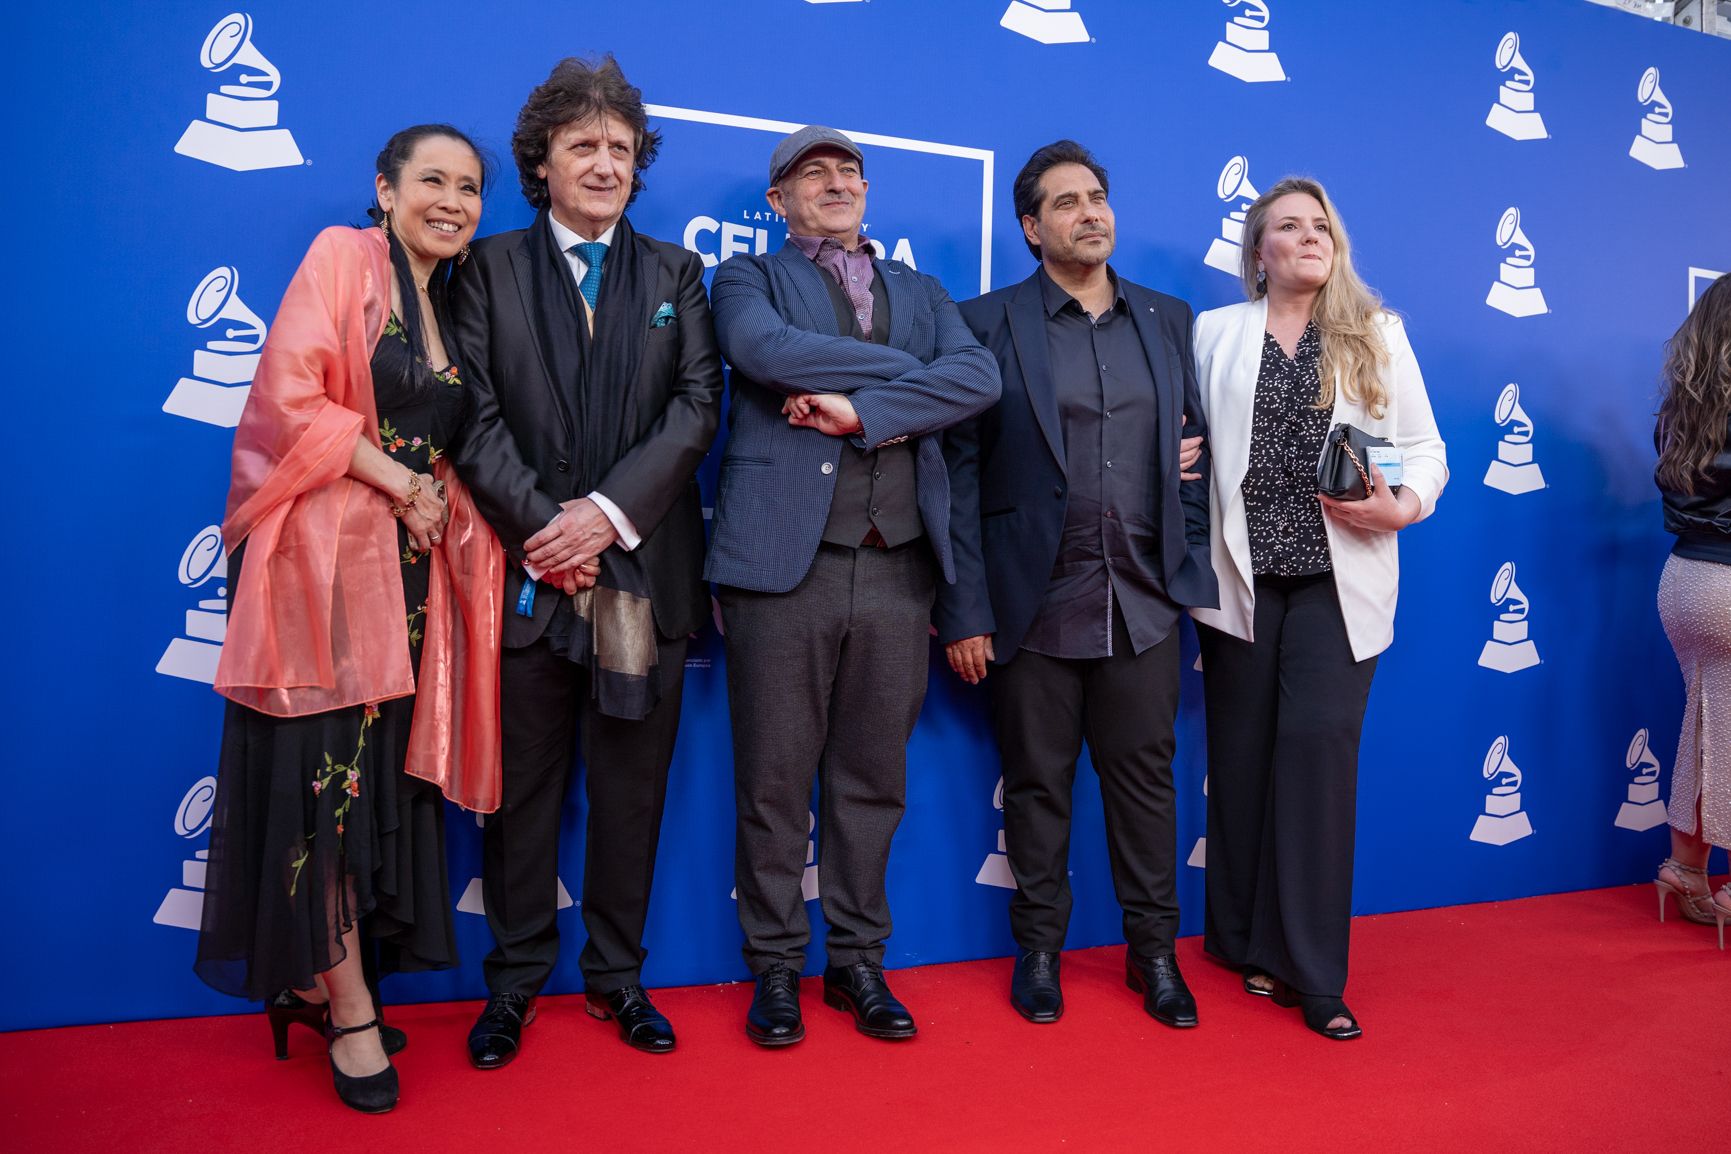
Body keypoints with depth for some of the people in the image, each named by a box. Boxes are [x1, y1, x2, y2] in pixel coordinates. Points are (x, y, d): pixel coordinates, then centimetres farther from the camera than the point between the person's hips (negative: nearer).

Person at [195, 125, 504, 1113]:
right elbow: (292, 394, -12)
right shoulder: (342, 257, -1)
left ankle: (314, 976, 23)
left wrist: (435, 497, -1)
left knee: (384, 768, 8)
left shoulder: (455, 303, 17)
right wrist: (399, 483, -11)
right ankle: (349, 1008, 8)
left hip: (413, 568, 6)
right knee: (327, 769, -3)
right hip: (326, 555, -6)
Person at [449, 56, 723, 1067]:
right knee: (524, 784, 8)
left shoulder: (676, 274, 12)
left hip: (644, 567, 1)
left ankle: (619, 975, 25)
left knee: (632, 785, 9)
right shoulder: (489, 267, 8)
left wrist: (608, 513, -13)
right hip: (526, 567, -1)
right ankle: (516, 981, 24)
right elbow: (474, 413, -2)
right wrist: (542, 525, -14)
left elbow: (697, 406, -1)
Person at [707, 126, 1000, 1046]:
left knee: (873, 780, 10)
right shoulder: (747, 279, 11)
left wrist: (861, 406, -12)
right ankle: (775, 968, 20)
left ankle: (857, 960, 25)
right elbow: (765, 351, -13)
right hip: (783, 561, -3)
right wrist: (908, 368, -7)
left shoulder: (922, 293, 20)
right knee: (774, 783, 4)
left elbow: (980, 378, 1)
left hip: (898, 568, 3)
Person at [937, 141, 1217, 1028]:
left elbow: (1197, 439, 16)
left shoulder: (1169, 320, 11)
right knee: (1037, 782, 9)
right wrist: (964, 611, -9)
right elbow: (958, 472, -5)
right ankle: (1038, 947, 26)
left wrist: (1191, 568, 4)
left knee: (1144, 776, 10)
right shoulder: (988, 323, -1)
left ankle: (1153, 948, 26)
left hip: (1144, 602, 3)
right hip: (1036, 604, -2)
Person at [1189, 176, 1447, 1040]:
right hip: (1242, 576, 1)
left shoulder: (1380, 335, 11)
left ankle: (1313, 973, 4)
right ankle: (1248, 944, 22)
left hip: (1338, 579, 0)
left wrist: (1401, 506, -10)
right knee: (1242, 757, 6)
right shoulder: (1215, 333, 10)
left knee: (1319, 749, -7)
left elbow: (1426, 449, 9)